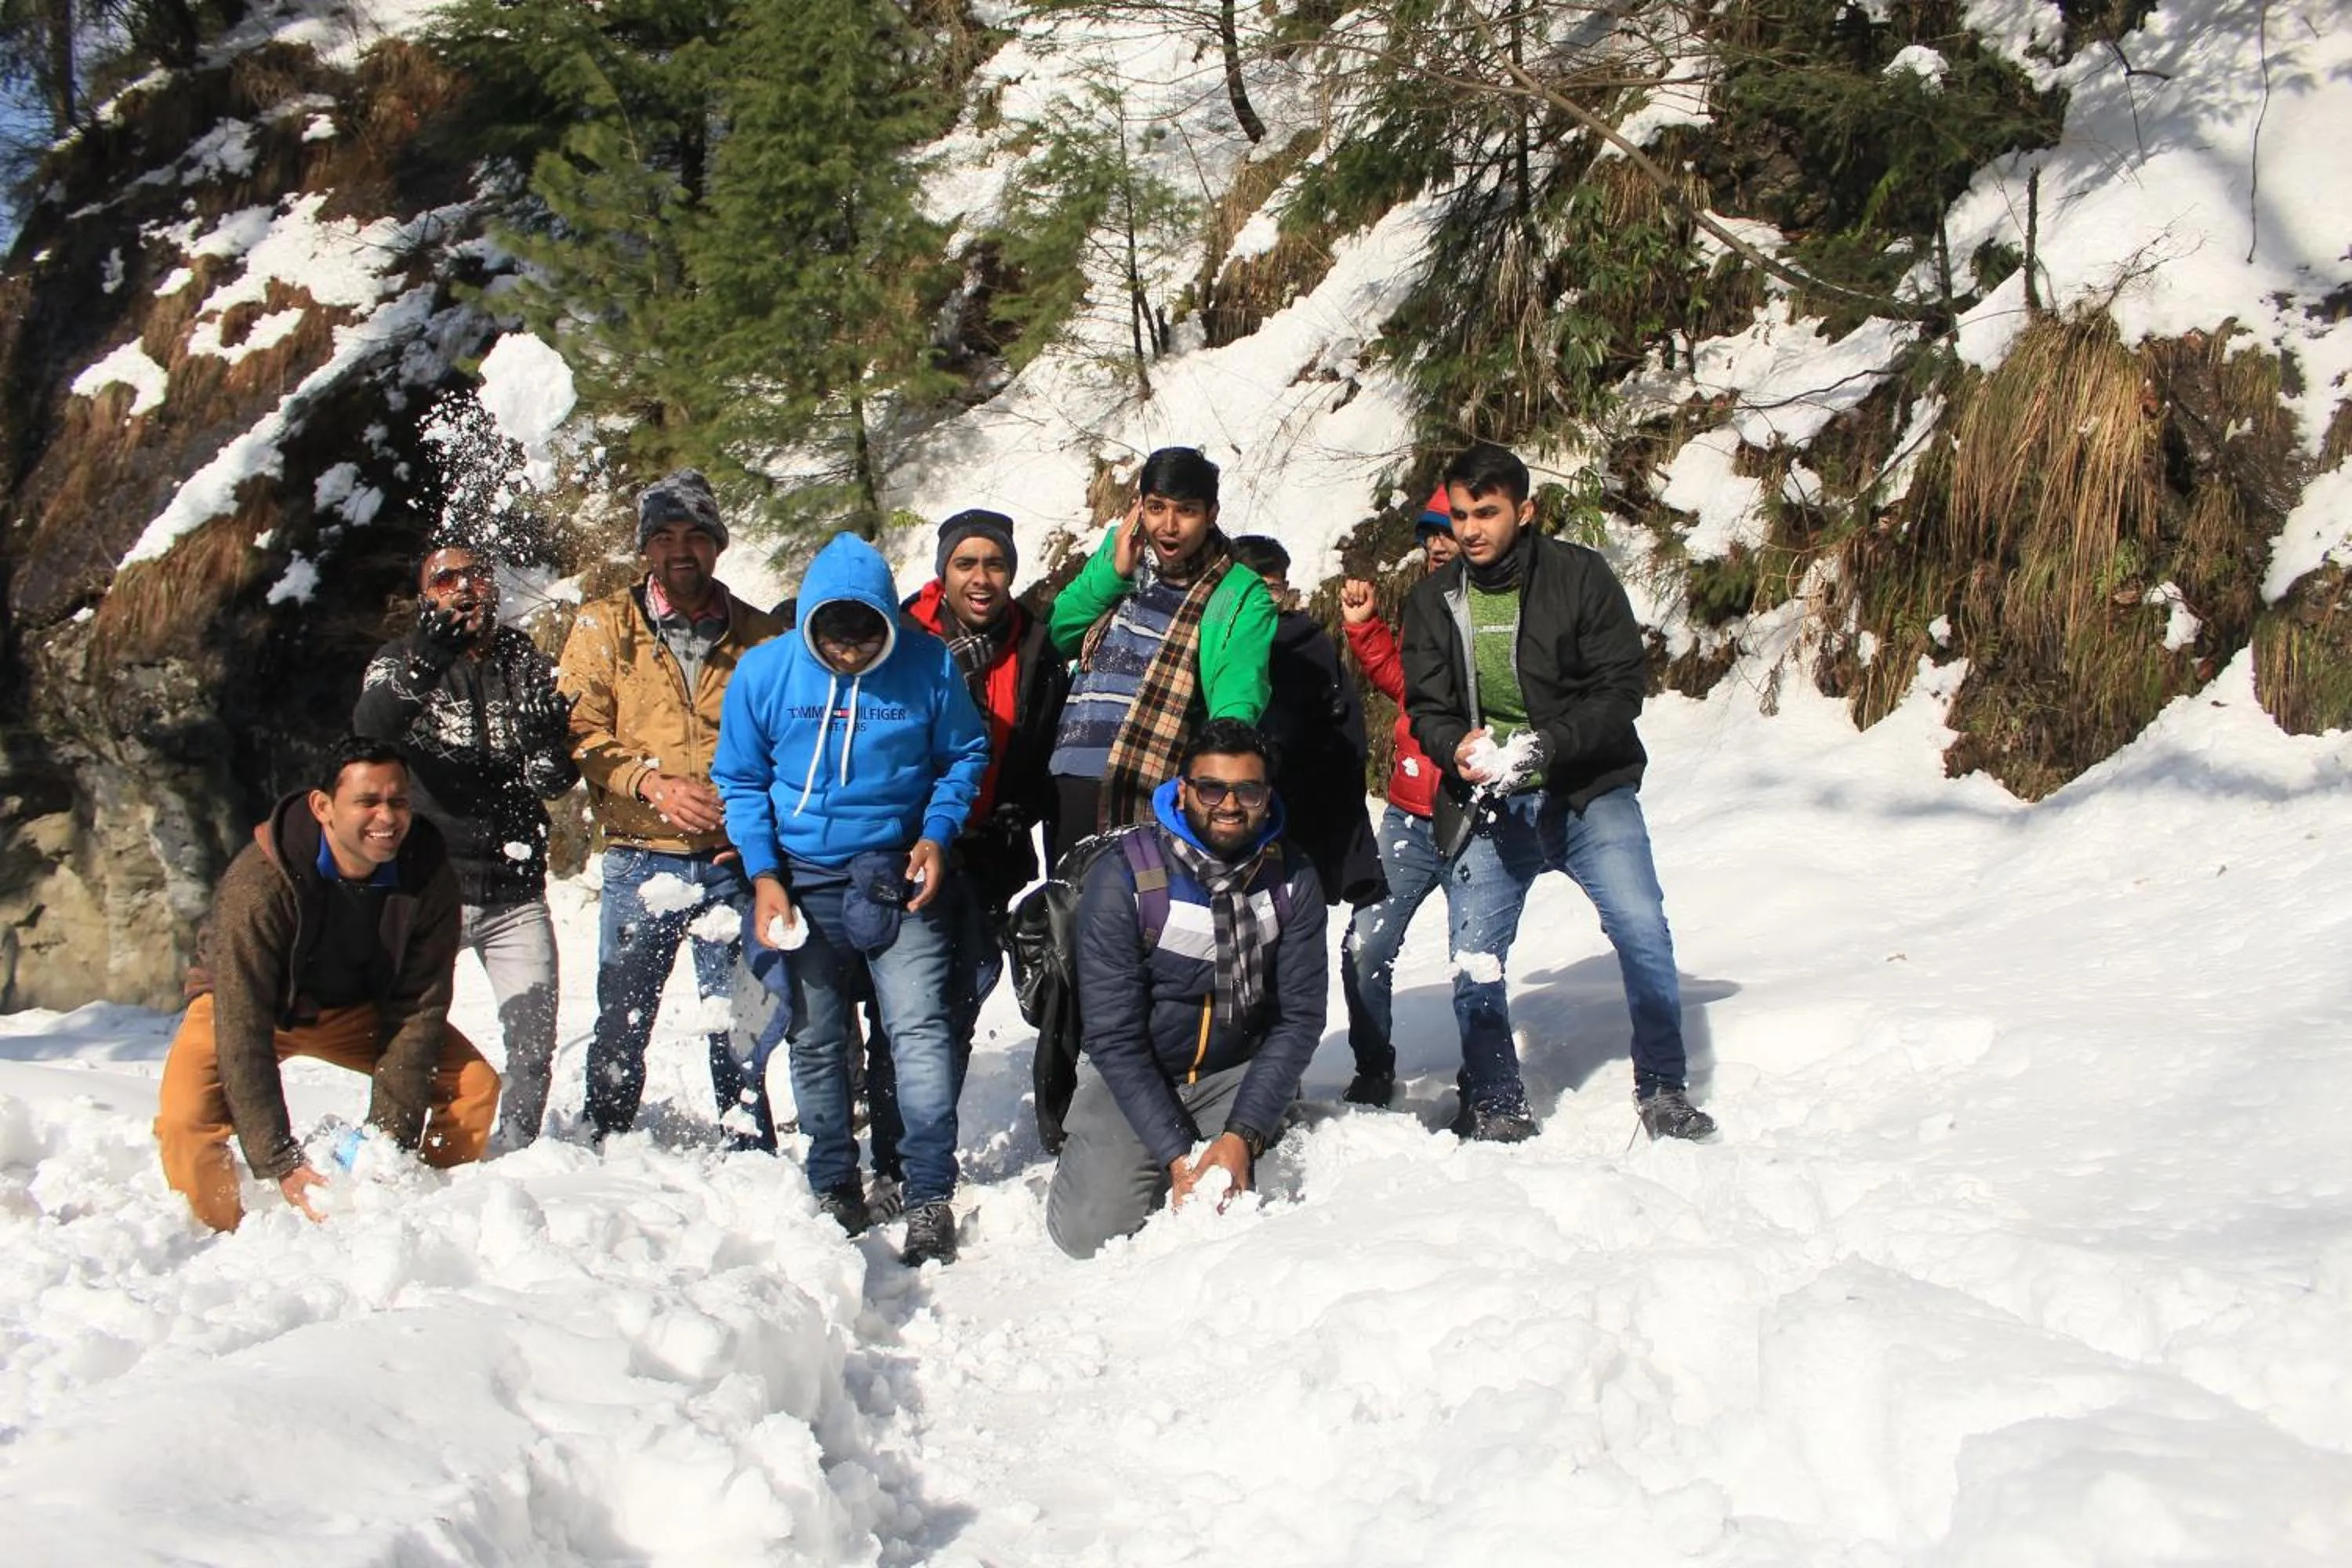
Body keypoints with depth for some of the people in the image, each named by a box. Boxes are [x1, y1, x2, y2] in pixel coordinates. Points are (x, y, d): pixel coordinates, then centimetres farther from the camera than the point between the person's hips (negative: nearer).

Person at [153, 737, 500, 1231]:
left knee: (475, 1083, -13)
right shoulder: (259, 883, -35)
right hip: (244, 1004, -3)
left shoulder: (427, 873, -23)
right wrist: (281, 1164, -38)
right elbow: (243, 1029, -35)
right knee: (185, 1120, -29)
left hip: (360, 1007, 4)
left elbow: (417, 1010, -17)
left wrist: (390, 1133, -24)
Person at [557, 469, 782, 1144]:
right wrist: (652, 784, -16)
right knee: (621, 1023, 6)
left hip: (732, 863, 0)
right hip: (640, 861, 0)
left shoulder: (758, 634, 8)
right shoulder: (604, 626, 5)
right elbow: (578, 731, -2)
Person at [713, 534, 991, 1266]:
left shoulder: (929, 667, -8)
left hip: (899, 876, -2)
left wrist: (937, 831, -8)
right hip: (802, 881, 2)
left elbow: (965, 754, 7)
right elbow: (740, 781, 4)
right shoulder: (763, 672, -5)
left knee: (919, 1028, -13)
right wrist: (763, 874, -6)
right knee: (814, 1041, 10)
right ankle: (835, 1187, 26)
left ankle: (930, 1197, -7)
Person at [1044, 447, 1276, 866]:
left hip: (1155, 801, -4)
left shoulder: (1241, 597, -6)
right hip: (1072, 784, 4)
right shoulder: (1121, 549, 10)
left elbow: (1237, 697, -17)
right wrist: (1114, 572, -6)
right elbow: (1058, 634, 8)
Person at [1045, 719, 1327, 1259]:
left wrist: (1243, 1136, -21)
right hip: (1130, 1073, -2)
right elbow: (1115, 1036, -17)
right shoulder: (1122, 880, -18)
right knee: (1092, 1232, -18)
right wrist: (1177, 1154, -25)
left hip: (1239, 1073, 2)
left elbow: (1300, 1018, -8)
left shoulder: (1294, 881, -9)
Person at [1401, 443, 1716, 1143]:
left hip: (1588, 790, -3)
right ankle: (1496, 1107, 15)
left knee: (1642, 931, -17)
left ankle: (1663, 1091, 0)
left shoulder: (1580, 575, -6)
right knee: (1475, 961, -3)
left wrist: (1550, 743, -26)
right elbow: (1425, 705, 4)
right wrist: (1457, 744, -19)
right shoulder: (1433, 599, 5)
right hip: (1485, 804, 3)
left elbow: (1621, 688, -10)